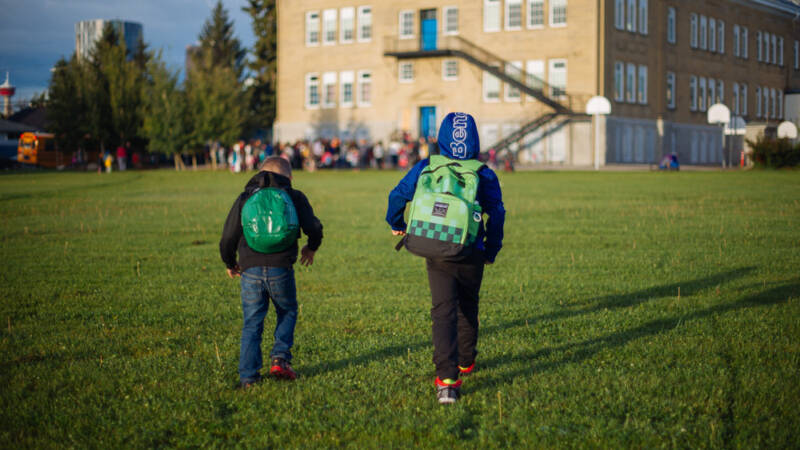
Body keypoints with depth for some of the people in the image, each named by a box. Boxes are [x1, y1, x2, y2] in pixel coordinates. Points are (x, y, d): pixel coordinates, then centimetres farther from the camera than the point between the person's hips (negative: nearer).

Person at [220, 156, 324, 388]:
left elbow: (228, 238, 13)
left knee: (252, 323, 8)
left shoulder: (244, 198, 15)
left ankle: (248, 377, 4)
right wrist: (311, 248, 27)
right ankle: (280, 359, 6)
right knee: (287, 312, 21)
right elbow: (314, 228, 5)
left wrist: (230, 263, 30)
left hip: (250, 269, 1)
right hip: (281, 268, -1)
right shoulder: (294, 197, 11)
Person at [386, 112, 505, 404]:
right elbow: (496, 213, -2)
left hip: (436, 254, 0)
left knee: (443, 312, -5)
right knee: (467, 308, 22)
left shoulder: (426, 169, 1)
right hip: (471, 255, 1)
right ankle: (466, 361, 41)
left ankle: (447, 378, -20)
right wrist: (492, 249, 11)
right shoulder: (484, 175, -1)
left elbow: (398, 195, 8)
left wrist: (396, 224, 27)